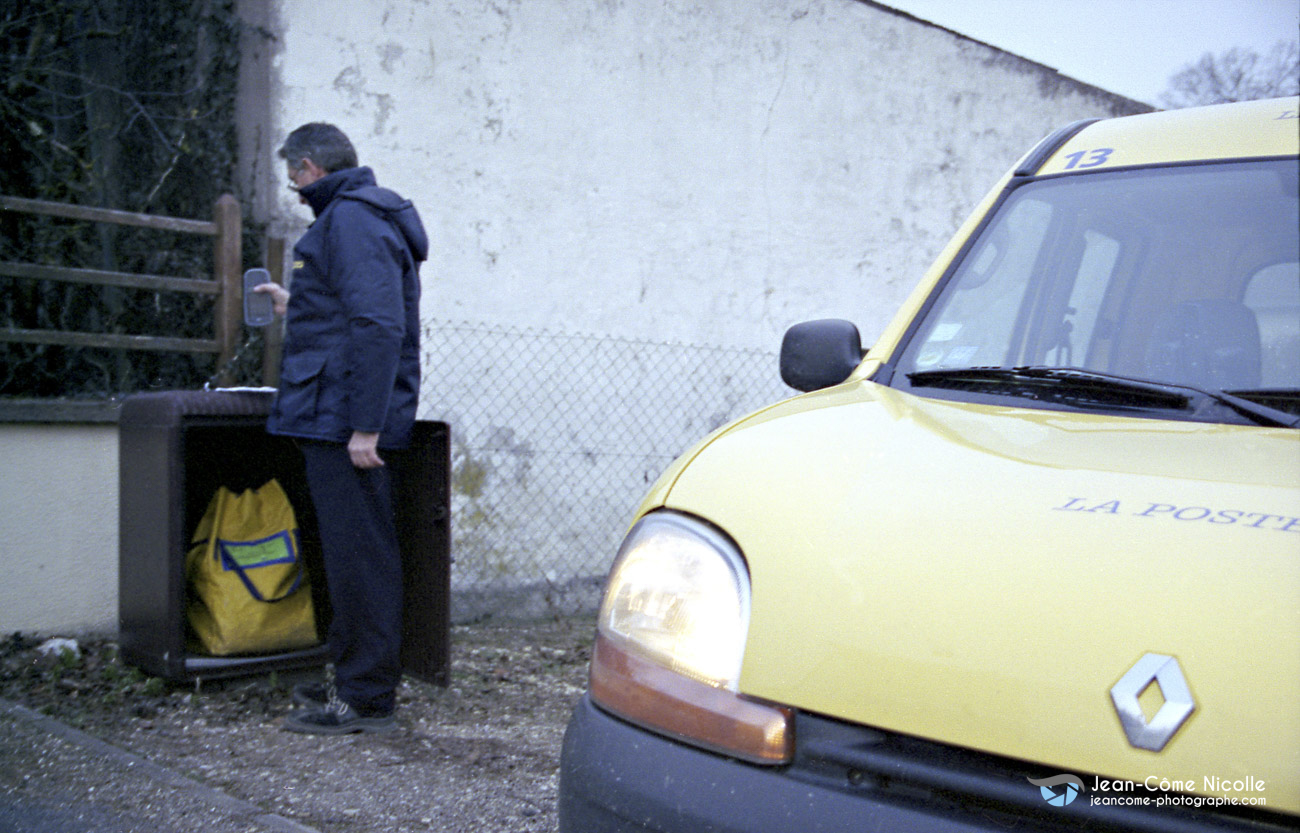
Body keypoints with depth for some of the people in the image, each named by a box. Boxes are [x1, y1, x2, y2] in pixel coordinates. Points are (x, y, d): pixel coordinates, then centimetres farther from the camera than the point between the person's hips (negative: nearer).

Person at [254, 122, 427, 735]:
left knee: (357, 553, -5)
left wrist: (364, 426, -26)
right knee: (354, 552, 15)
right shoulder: (356, 215, 21)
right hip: (340, 420, 11)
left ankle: (366, 699, 2)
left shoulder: (352, 219, -13)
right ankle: (355, 679, 26)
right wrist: (296, 307, 42)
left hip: (345, 423, -11)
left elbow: (378, 326, -23)